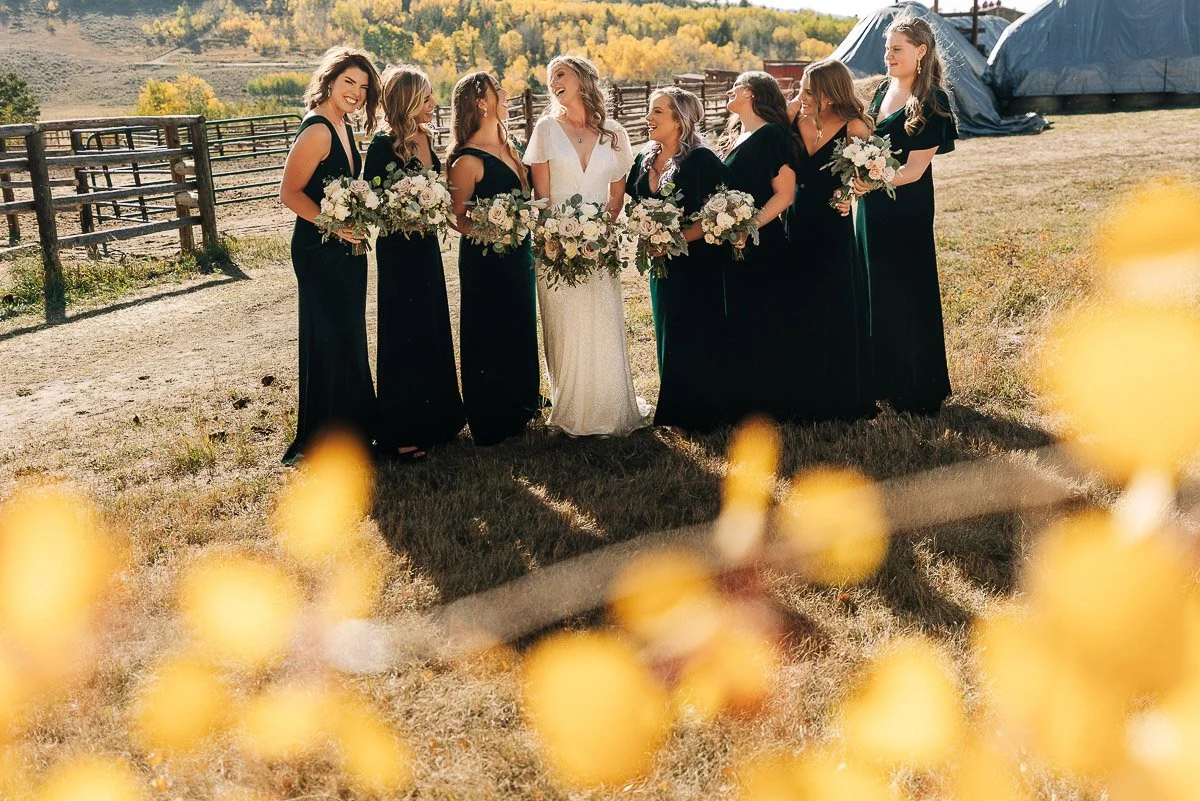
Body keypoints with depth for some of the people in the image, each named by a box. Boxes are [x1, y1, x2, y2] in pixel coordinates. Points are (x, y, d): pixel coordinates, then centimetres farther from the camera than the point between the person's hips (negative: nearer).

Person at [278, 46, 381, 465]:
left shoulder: (343, 128, 11)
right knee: (329, 339, -2)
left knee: (348, 336, 18)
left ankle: (351, 423, 32)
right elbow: (289, 192, -20)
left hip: (345, 248, 10)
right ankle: (321, 441, 9)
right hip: (320, 251, -10)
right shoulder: (317, 131, -18)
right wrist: (335, 225, -23)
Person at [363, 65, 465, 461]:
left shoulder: (426, 138, 7)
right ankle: (399, 435, 11)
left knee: (433, 330, 15)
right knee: (404, 337, 0)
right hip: (399, 250, -8)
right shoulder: (383, 145, -16)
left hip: (427, 246, 8)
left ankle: (432, 419, 30)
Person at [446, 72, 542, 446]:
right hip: (486, 259, -9)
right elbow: (457, 218, -13)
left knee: (520, 330, 17)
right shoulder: (468, 160, -17)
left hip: (517, 256, 9)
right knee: (489, 337, 2)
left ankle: (520, 406, 32)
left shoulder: (506, 145, 9)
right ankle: (492, 421, 14)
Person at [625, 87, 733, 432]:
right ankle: (674, 410, 25)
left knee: (697, 337, -1)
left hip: (697, 264, -7)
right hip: (663, 264, 7)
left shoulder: (701, 160, -15)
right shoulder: (646, 160, 7)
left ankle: (702, 413, 12)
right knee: (669, 335, 13)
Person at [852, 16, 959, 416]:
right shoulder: (883, 90, 9)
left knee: (907, 294, 1)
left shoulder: (931, 103, -13)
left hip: (906, 211, -8)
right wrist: (856, 179, 0)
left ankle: (916, 389, 14)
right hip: (871, 207, 8)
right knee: (875, 291, 14)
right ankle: (882, 378, 28)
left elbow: (915, 169, -18)